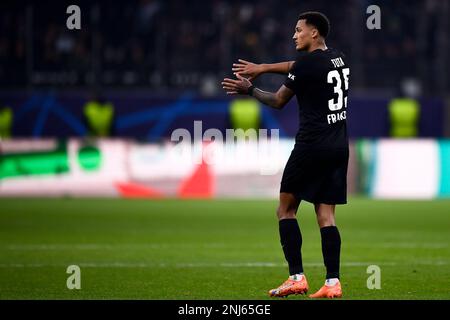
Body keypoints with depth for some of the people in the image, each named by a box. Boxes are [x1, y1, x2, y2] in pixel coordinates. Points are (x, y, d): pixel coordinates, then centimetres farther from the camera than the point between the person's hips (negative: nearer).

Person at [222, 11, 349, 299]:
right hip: (340, 146, 7)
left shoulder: (308, 64, -11)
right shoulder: (339, 59, 12)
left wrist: (250, 90, 16)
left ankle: (297, 278, -3)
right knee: (326, 215, 5)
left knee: (286, 209, 4)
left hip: (312, 145, -7)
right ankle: (333, 283, -4)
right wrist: (263, 68, 32)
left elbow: (278, 101, 1)